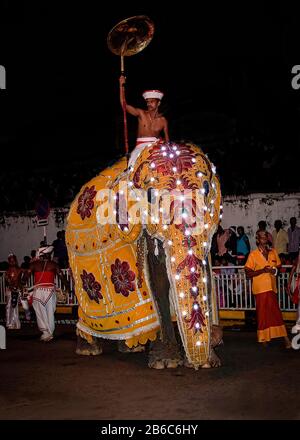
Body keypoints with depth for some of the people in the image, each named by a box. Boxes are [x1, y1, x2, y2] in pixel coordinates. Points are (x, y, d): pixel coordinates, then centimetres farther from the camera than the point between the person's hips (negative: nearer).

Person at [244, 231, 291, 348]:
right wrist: (262, 270, -19)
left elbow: (279, 266, 19)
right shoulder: (253, 254, -4)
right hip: (260, 288, -4)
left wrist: (275, 270, -5)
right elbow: (248, 273, -6)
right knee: (263, 313, 1)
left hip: (272, 287, 4)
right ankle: (264, 338, 13)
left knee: (275, 312, 5)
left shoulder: (273, 252, 9)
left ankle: (285, 338, 7)